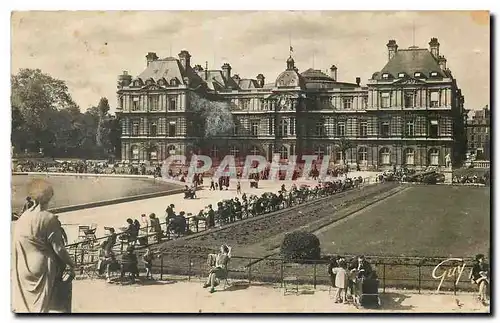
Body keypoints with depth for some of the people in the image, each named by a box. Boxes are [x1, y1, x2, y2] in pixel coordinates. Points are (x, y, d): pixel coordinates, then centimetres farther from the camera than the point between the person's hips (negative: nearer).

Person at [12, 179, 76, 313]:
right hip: (42, 268, -4)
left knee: (24, 304, 17)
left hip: (22, 270, 4)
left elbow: (16, 245, 4)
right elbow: (58, 247, -13)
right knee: (41, 305, 6)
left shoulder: (22, 218, -3)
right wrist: (71, 265, 0)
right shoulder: (49, 219, -16)